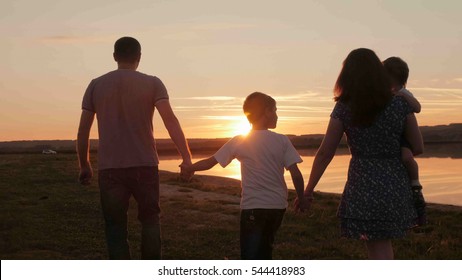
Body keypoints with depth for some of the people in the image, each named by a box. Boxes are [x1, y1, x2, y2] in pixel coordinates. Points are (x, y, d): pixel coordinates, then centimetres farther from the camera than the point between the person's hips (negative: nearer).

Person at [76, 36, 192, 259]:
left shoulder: (96, 85, 6)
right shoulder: (152, 84, 0)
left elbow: (83, 131, 6)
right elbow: (170, 120, -13)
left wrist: (84, 166, 15)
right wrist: (187, 157, -16)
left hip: (109, 168, 1)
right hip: (145, 166, 0)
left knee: (115, 227, 8)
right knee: (150, 220, 17)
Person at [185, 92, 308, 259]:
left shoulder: (239, 141, -3)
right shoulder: (282, 141, -2)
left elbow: (209, 163, 1)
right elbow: (296, 174, -6)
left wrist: (189, 168, 18)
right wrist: (302, 199, 8)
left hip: (253, 207, -3)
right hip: (277, 206, 3)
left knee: (251, 257, -2)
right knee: (264, 251, 23)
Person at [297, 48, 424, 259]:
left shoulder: (344, 109, -7)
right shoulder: (401, 104, -2)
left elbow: (325, 153, -5)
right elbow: (418, 147, 1)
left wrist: (308, 190, 4)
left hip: (363, 188, -2)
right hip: (395, 186, 2)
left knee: (378, 250, 8)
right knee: (383, 245, 23)